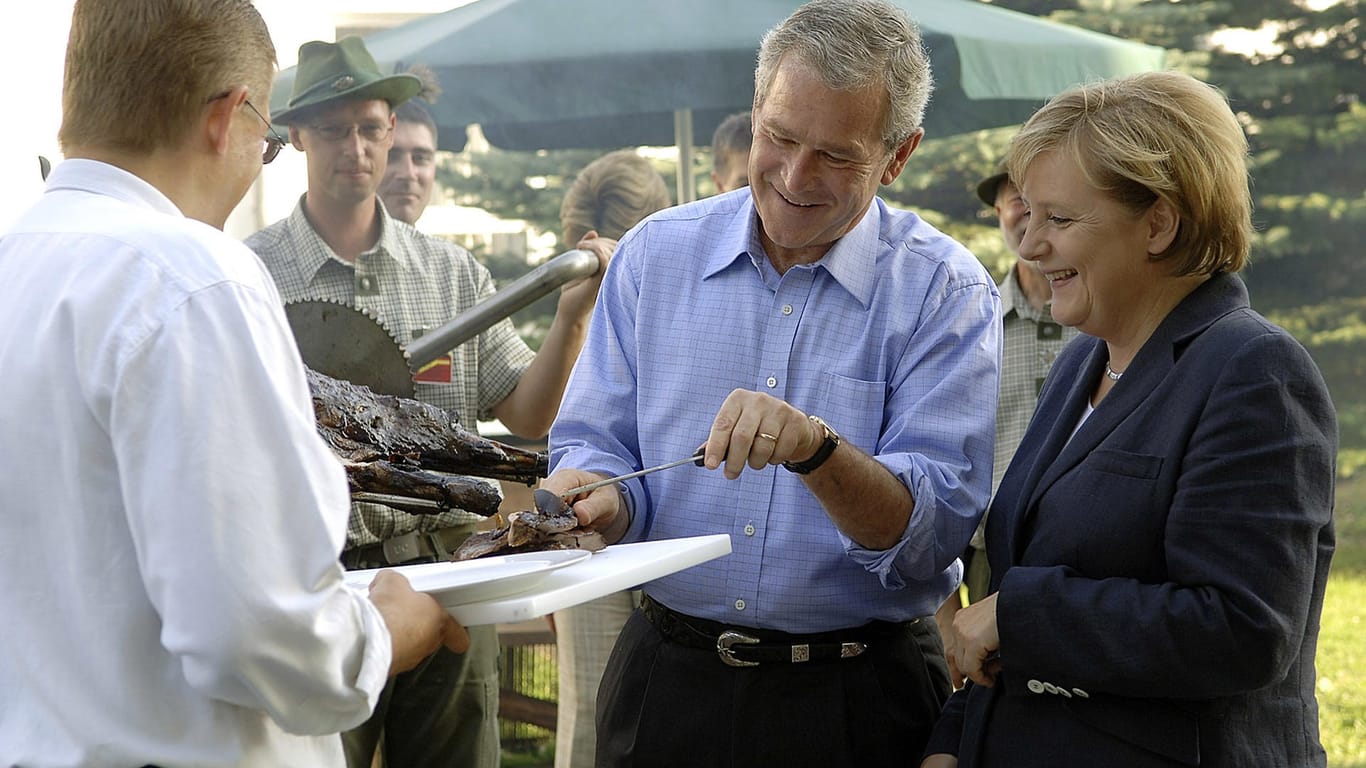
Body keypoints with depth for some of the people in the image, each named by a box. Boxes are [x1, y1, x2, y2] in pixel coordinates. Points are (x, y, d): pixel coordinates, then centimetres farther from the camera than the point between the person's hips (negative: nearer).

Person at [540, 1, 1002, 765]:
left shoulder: (946, 292, -8)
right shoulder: (655, 253, 1)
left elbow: (933, 533, -16)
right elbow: (598, 444, 1)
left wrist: (817, 449, -32)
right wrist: (593, 494, -21)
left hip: (856, 701, -2)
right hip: (665, 677, 3)